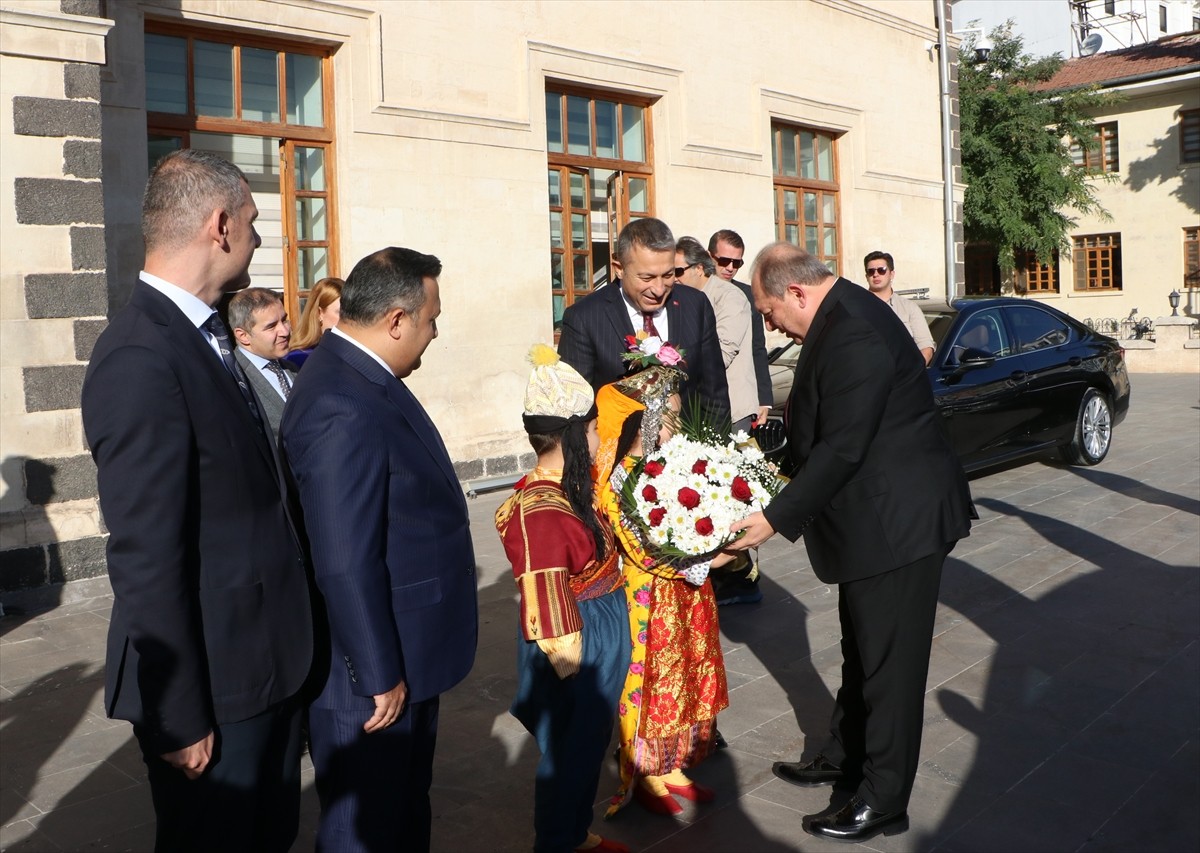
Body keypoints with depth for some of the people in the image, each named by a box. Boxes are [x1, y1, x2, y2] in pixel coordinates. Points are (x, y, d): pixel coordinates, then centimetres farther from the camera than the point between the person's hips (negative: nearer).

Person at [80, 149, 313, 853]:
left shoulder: (203, 336, 7)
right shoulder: (142, 360, -23)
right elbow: (147, 561, -24)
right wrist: (180, 719, -19)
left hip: (267, 662, 9)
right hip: (215, 686, -9)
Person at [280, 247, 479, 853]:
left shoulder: (359, 376, 3)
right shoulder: (342, 409, -29)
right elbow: (345, 565, -28)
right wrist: (380, 676, -19)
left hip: (404, 654, 10)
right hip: (368, 673, -10)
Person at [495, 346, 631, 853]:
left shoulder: (572, 487, 2)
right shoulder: (539, 511, -26)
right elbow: (546, 604, -23)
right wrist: (572, 671, -18)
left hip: (603, 637, 9)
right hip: (578, 646, -9)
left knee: (590, 743, 22)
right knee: (566, 750, 9)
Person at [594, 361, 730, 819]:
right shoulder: (617, 480, -19)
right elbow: (645, 552, -22)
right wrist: (707, 562, -22)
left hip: (687, 599, 8)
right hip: (649, 603, -7)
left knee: (684, 676, 16)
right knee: (648, 681, 6)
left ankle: (671, 767, 32)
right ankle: (644, 777, 24)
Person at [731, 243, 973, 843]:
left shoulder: (854, 336, -25)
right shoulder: (844, 313, 8)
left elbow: (840, 449, -27)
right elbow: (822, 428, 14)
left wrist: (776, 518, -22)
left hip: (899, 521, -11)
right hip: (876, 516, 11)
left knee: (889, 662, 3)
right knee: (861, 651, 22)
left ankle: (883, 801, 18)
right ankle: (846, 758, 39)